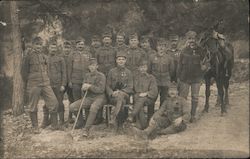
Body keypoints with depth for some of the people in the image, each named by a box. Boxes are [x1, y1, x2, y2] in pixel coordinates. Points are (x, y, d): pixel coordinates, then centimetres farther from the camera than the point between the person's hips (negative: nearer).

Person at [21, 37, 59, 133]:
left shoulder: (43, 56, 13)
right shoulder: (29, 57, -1)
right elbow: (24, 71, 3)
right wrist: (29, 81, 5)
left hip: (46, 84, 4)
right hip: (34, 85, -4)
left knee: (54, 103, -3)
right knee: (33, 107, 3)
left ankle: (54, 125, 9)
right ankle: (35, 127, 16)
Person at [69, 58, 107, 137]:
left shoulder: (101, 76, -4)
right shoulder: (87, 75, 13)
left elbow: (101, 90, -13)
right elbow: (83, 89, 12)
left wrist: (90, 86, -22)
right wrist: (84, 88, -12)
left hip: (99, 98, -6)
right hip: (88, 98, 6)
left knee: (93, 107, -40)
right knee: (72, 107, -14)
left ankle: (86, 129, -31)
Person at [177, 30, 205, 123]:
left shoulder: (200, 51, -3)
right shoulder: (184, 51, -1)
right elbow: (180, 64, 3)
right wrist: (178, 76, 2)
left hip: (196, 78, 0)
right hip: (185, 78, 0)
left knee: (195, 97, 10)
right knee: (182, 97, 6)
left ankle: (193, 115, 24)